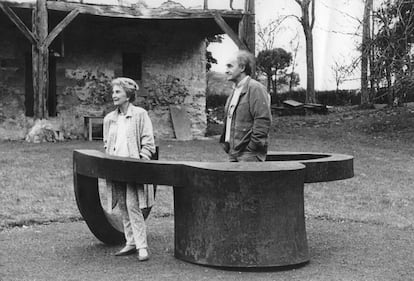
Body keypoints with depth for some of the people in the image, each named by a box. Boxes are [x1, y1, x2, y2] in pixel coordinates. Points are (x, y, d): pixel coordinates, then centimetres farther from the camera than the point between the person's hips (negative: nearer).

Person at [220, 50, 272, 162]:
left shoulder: (255, 88, -9)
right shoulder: (235, 91, 19)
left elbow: (263, 120, -17)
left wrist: (252, 148, -18)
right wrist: (226, 143, 15)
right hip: (233, 154, 9)